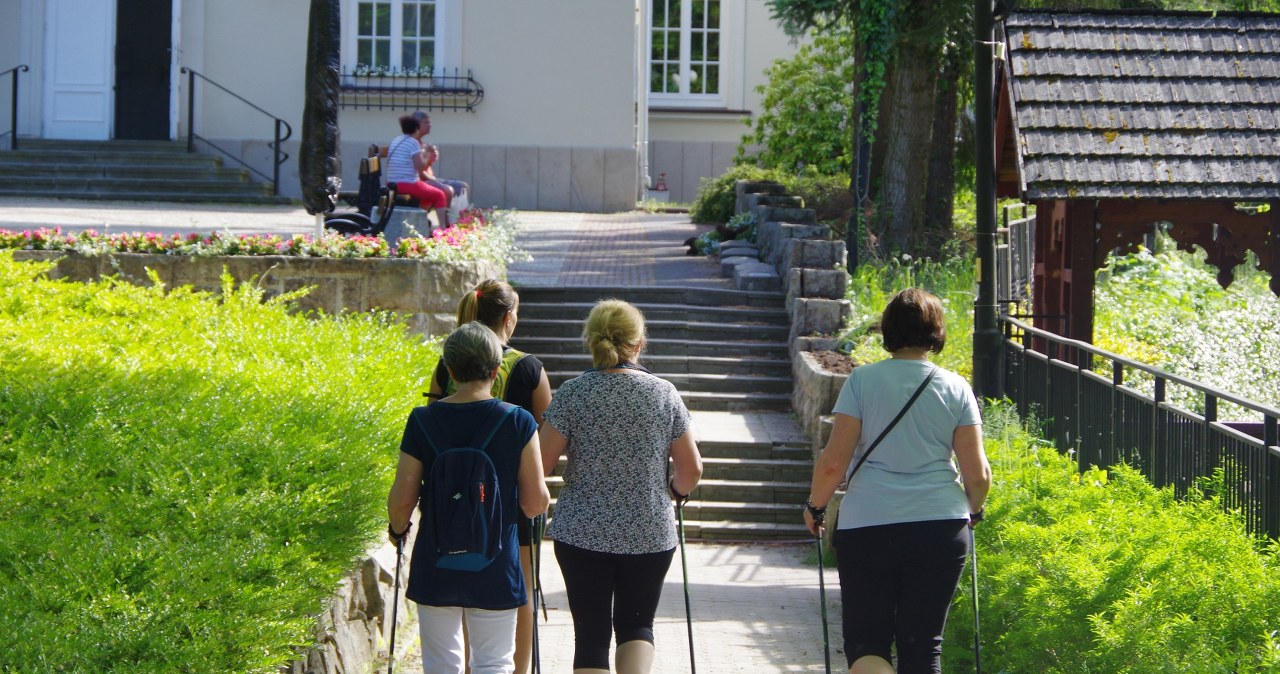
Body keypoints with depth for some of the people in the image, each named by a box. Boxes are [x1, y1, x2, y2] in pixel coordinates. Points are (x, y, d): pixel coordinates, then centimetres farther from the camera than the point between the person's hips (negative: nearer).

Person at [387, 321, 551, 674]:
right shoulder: (518, 422, -11)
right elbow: (536, 504, -8)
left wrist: (398, 530, 15)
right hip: (495, 566, -2)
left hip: (435, 565, 2)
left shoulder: (422, 421, -8)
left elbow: (401, 500, -6)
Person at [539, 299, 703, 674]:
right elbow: (691, 470, 3)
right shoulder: (664, 394, -1)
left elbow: (541, 463, -8)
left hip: (582, 532, -1)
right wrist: (675, 492, 24)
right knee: (636, 625, 16)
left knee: (591, 633, 7)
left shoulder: (573, 393, -6)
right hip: (650, 534, 1)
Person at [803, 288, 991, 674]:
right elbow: (978, 474, 2)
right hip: (941, 527, 2)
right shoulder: (956, 389, 4)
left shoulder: (863, 380, -1)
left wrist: (815, 507, 12)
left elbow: (833, 461, -6)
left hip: (866, 527, -2)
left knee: (865, 641, 6)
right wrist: (972, 511, 23)